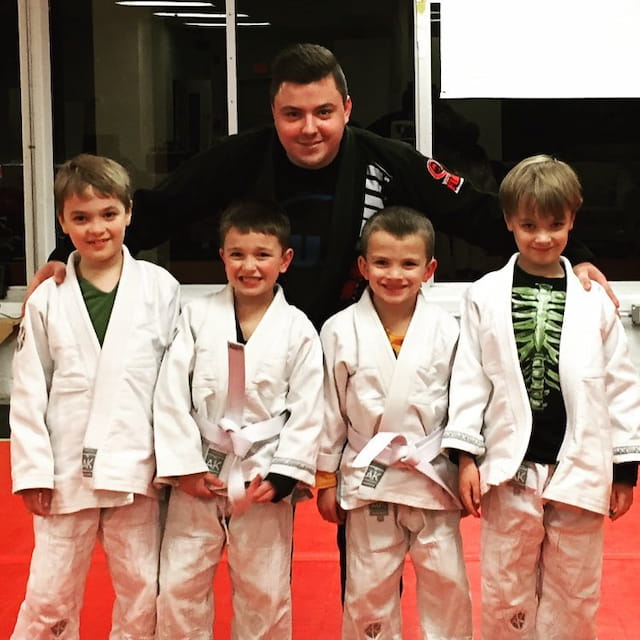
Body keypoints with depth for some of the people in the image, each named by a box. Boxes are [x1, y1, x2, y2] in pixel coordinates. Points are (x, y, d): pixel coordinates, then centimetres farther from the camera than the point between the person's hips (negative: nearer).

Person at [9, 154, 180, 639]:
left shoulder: (160, 288, -2)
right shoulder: (47, 299, 0)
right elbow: (29, 392, 3)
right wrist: (33, 470, -2)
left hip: (138, 468, 0)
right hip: (67, 471, 1)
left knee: (143, 591, 12)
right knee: (49, 597, 11)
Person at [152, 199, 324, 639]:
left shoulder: (298, 329, -4)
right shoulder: (197, 317, -2)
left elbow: (308, 410, -5)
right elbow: (172, 394, -4)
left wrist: (282, 474, -12)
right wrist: (184, 465, -8)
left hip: (263, 476, -1)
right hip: (200, 472, 1)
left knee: (264, 593, 10)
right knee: (179, 585, 9)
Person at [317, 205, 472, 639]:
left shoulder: (446, 330, -5)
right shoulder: (341, 331, -6)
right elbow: (329, 410, 1)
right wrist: (326, 480, 4)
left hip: (434, 478, 0)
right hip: (368, 479, 0)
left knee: (447, 583, 10)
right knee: (368, 588, 12)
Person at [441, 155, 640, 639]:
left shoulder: (595, 299, 1)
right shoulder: (485, 297, -1)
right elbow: (469, 379, 0)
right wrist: (467, 457, -3)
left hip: (579, 472, 1)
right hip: (509, 470, -1)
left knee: (574, 598, 13)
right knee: (506, 596, 11)